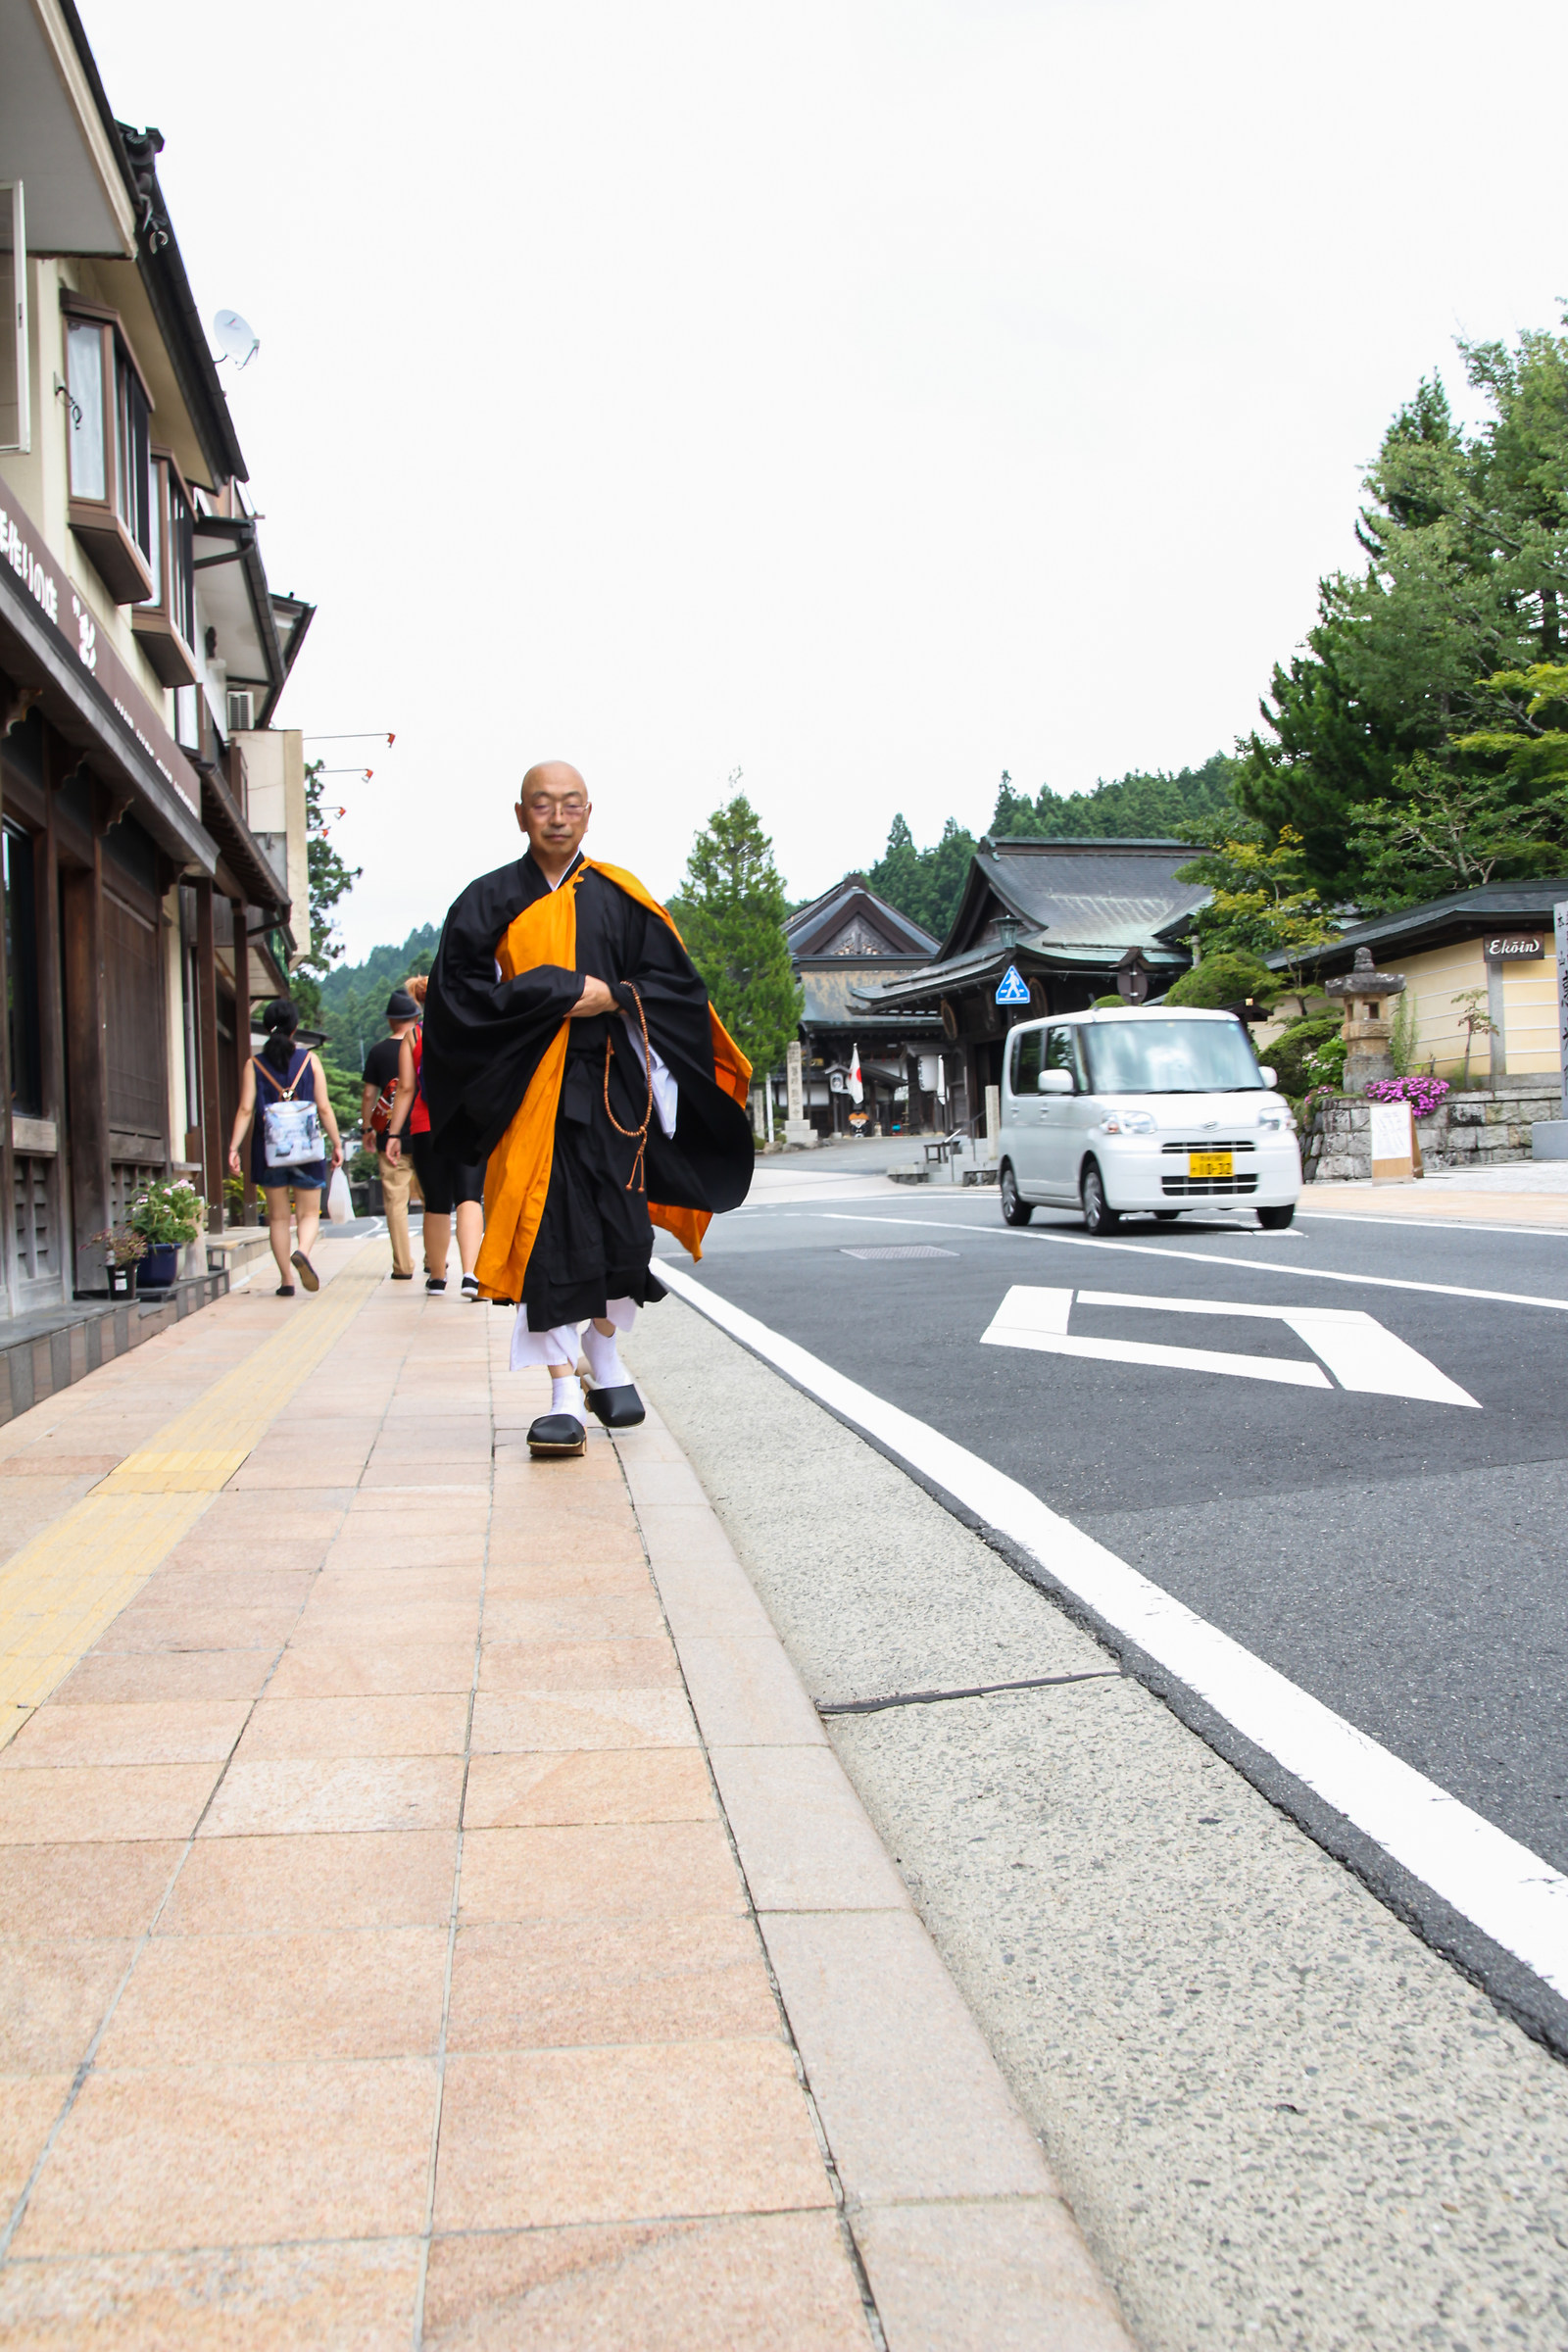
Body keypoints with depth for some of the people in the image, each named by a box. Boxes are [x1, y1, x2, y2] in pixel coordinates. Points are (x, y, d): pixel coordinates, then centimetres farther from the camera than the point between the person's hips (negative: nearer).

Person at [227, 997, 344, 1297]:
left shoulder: (254, 1064, 0)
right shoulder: (310, 1059, -1)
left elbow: (245, 1110, -6)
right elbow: (324, 1107, -2)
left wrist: (233, 1148, -6)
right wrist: (337, 1143, 5)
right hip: (307, 1148, -1)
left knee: (278, 1217, 10)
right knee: (308, 1213, 8)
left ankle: (286, 1281, 9)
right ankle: (302, 1252, -22)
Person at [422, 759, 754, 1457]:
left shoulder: (621, 897, 10)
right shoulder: (489, 902, 6)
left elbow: (673, 982, 8)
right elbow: (459, 993, -3)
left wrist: (614, 998, -11)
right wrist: (560, 995, -12)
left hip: (611, 1086, 2)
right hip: (530, 1091, -1)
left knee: (620, 1229, 3)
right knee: (544, 1235, -8)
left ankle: (605, 1349, 29)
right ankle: (564, 1395, -5)